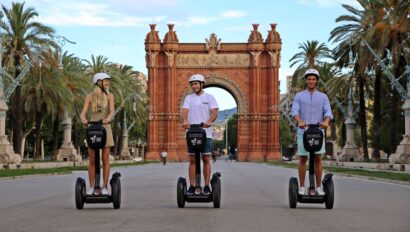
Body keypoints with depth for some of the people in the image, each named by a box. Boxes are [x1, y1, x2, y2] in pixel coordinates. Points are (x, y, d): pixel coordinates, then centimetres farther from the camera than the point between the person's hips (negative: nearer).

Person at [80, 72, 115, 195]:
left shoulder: (110, 96, 0)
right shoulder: (89, 97, 0)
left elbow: (112, 111, -15)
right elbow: (83, 113, -11)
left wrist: (108, 119, -38)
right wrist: (83, 119, -36)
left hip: (105, 129, 0)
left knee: (105, 160, -2)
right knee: (92, 160, -1)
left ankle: (104, 188, 3)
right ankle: (91, 188, 4)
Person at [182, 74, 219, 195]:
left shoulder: (209, 97, 5)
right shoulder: (189, 98, 9)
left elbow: (214, 112, -7)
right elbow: (185, 110, -6)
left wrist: (209, 121, -29)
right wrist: (185, 120, -29)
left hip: (206, 133, -1)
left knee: (206, 159, 1)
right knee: (192, 160, 3)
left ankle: (206, 186, 6)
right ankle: (192, 186, 7)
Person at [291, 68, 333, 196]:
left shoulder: (323, 97, 10)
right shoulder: (299, 96, 8)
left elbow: (328, 111, -5)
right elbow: (294, 111, -7)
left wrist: (326, 121, -28)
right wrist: (300, 121, -28)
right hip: (303, 131, -1)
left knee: (318, 158, -1)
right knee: (302, 159, 1)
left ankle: (318, 187, 6)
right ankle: (302, 187, 8)